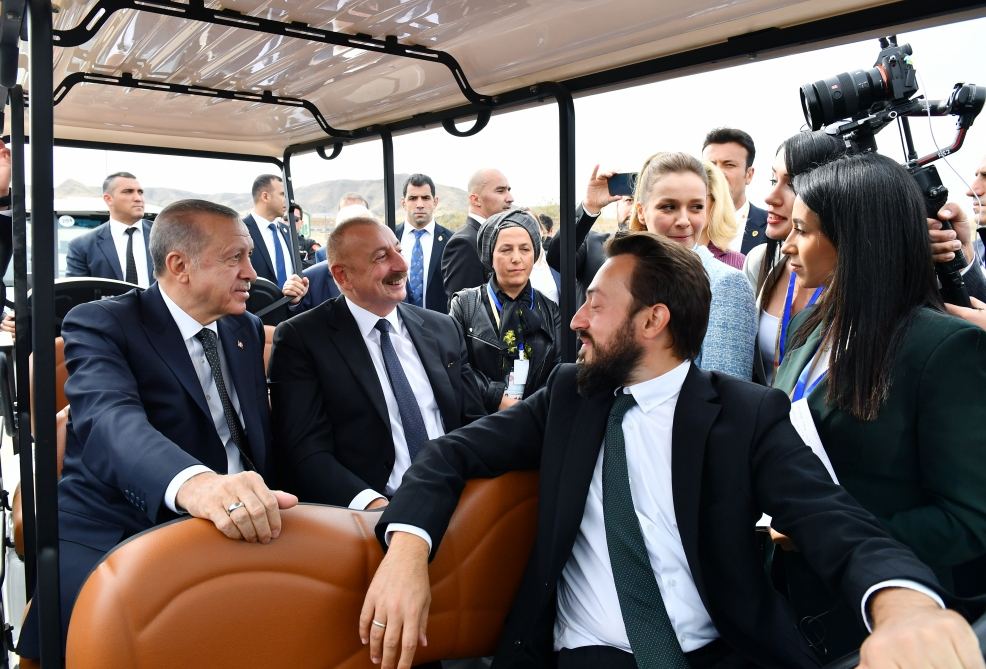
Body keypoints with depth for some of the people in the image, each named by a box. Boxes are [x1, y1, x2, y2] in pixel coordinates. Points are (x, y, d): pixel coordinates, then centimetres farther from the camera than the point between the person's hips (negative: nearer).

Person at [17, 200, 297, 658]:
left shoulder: (247, 329, 12)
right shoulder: (100, 324, -6)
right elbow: (112, 422, -26)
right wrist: (193, 483, -47)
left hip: (235, 528, 5)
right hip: (113, 540, -5)